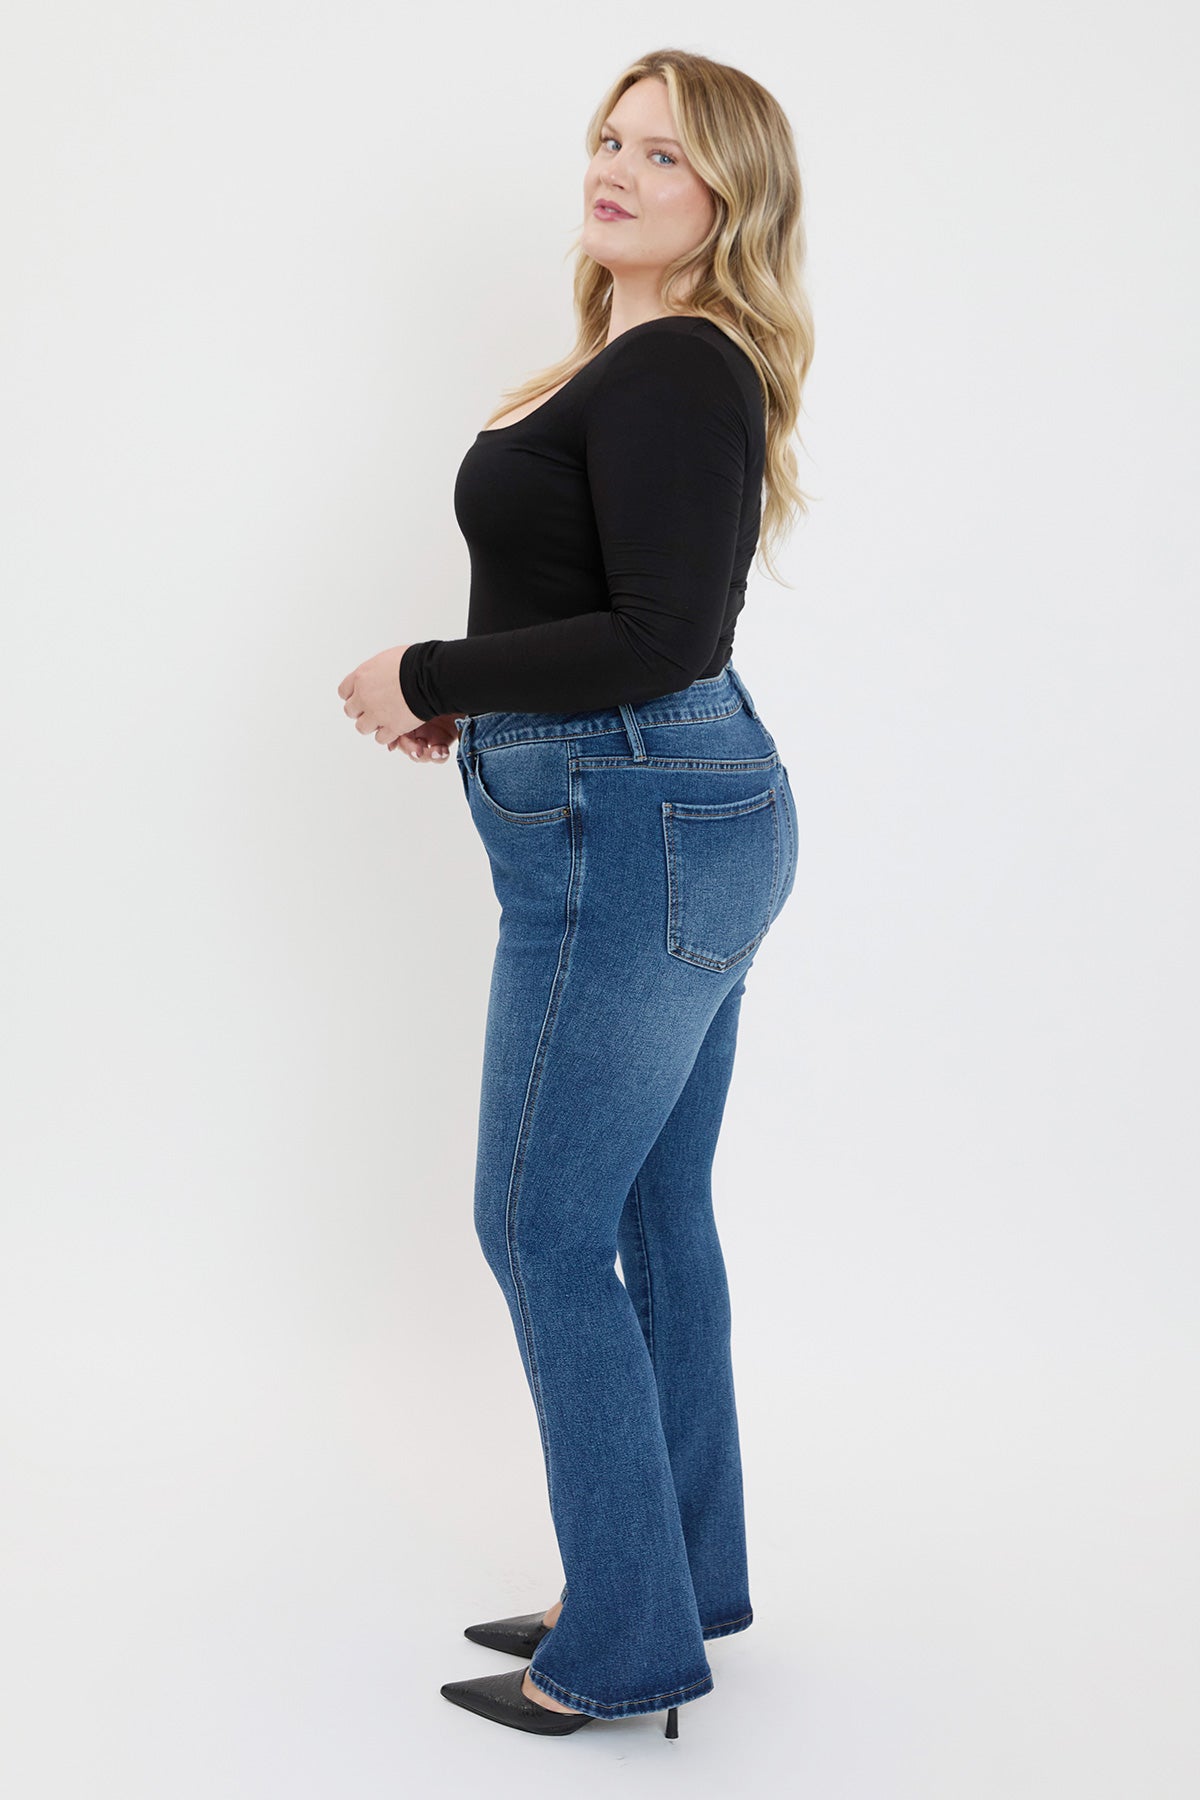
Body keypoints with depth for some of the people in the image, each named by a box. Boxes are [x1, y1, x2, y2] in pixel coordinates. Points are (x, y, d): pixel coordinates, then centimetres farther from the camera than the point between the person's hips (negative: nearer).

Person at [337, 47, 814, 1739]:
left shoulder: (669, 371, -16)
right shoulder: (648, 358, 15)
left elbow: (659, 641, -23)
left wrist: (425, 680, -14)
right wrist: (481, 697, 9)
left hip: (633, 835, -10)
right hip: (688, 819, 10)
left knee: (545, 1230, -1)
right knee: (652, 1218, 16)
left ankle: (627, 1647, 12)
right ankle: (682, 1579, 30)